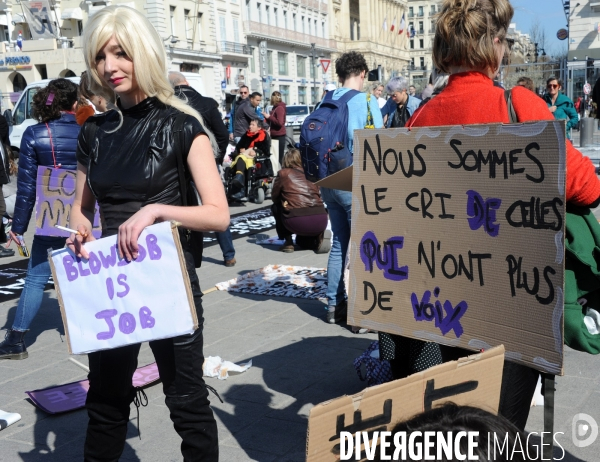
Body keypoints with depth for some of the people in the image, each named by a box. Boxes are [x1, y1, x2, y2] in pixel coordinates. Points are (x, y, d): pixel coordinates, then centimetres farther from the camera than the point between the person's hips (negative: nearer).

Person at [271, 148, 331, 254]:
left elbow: (274, 197, 20)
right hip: (321, 222, 4)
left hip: (297, 222, -4)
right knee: (301, 241, 37)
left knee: (276, 207, 28)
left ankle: (288, 242, 17)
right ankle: (319, 237, 6)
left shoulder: (283, 173, 11)